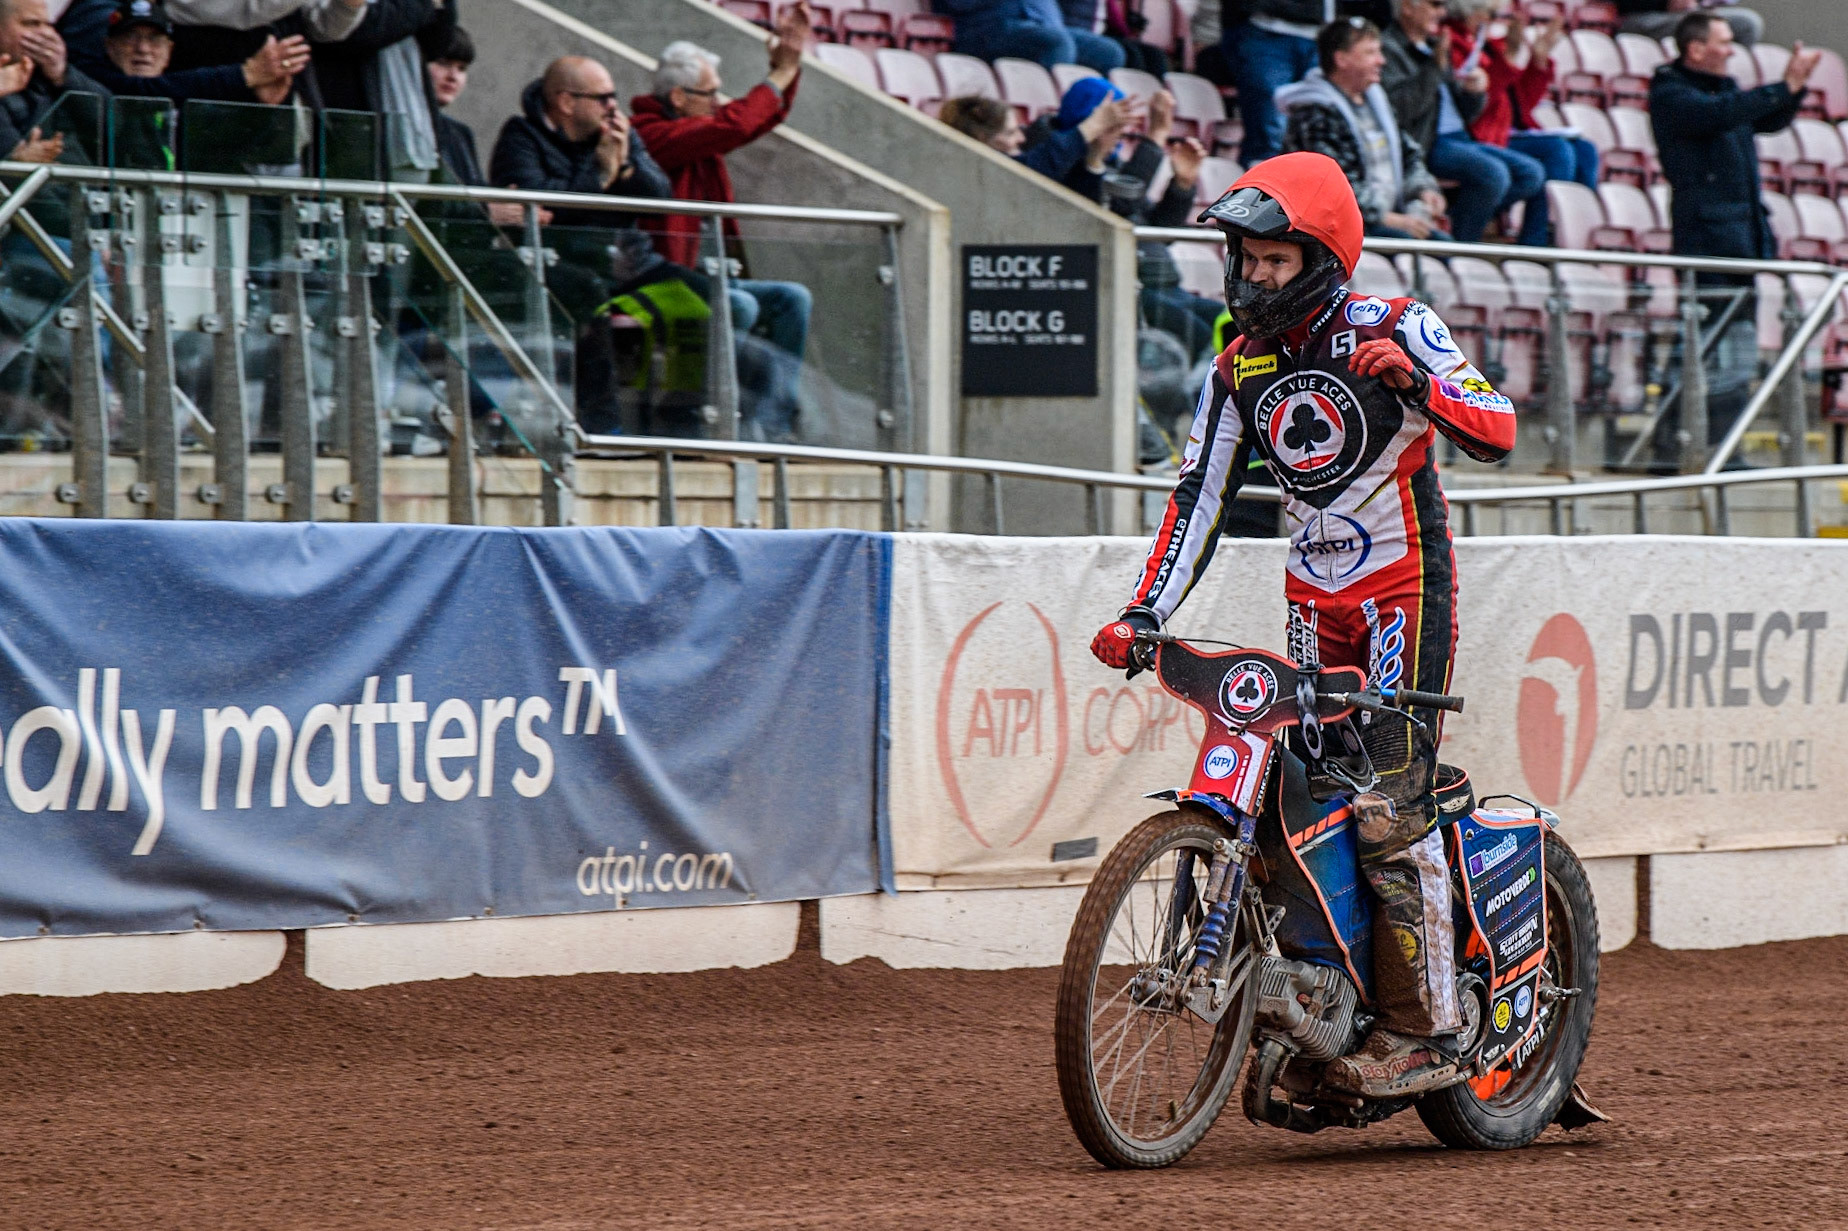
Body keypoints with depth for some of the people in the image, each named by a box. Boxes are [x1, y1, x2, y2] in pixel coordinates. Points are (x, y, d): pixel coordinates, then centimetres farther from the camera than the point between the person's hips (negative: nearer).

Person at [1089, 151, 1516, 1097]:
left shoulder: (1393, 329, -9)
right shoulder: (1239, 368, 8)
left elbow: (1497, 434, -16)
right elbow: (1199, 495, 7)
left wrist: (1413, 383, -33)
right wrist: (1143, 613, -4)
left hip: (1405, 589, -6)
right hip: (1314, 601, 6)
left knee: (1388, 805, -16)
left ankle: (1423, 1029, -13)